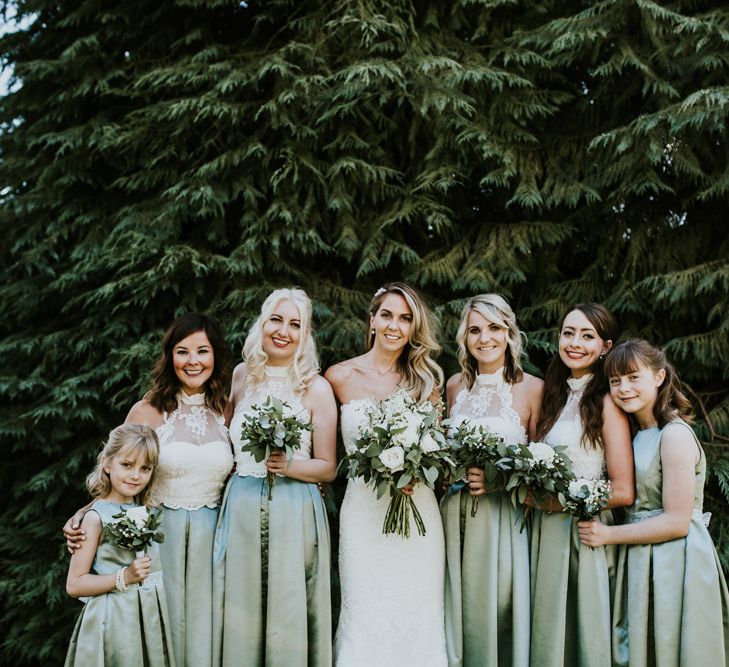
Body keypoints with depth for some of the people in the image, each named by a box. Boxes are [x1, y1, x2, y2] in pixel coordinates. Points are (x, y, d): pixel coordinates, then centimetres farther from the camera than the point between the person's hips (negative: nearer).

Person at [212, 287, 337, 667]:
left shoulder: (316, 387, -3)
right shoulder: (242, 376, 7)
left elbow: (328, 468, -1)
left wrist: (289, 466, -17)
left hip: (293, 513, -3)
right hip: (241, 510, 3)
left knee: (288, 614, 1)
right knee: (240, 615, 6)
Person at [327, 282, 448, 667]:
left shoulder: (425, 380, 7)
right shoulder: (340, 377, 0)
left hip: (418, 509, 2)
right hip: (364, 508, -1)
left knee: (417, 614, 4)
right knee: (366, 616, 1)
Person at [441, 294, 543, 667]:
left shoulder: (532, 389, -5)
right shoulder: (456, 385, 7)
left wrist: (500, 480, -15)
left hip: (505, 515, -3)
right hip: (456, 512, 4)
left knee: (498, 605, 3)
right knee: (459, 605, 10)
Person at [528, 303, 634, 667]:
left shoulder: (606, 402, -12)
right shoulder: (554, 395, 9)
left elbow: (622, 491, -16)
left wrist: (554, 501, -11)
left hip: (585, 533, -6)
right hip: (547, 531, 6)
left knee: (585, 633, 5)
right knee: (547, 631, 13)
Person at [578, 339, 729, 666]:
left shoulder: (674, 435, -16)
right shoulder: (639, 434, 11)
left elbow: (677, 522, -19)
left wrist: (608, 535, -14)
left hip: (674, 567, -8)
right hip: (641, 565, 8)